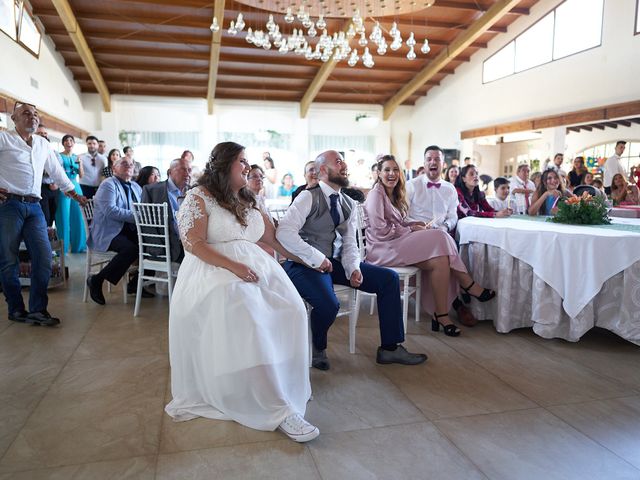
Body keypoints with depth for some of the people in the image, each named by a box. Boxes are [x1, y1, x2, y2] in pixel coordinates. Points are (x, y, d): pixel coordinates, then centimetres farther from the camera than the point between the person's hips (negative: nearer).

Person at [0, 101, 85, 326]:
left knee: (44, 257, -4)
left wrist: (75, 195, 28)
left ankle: (38, 310, 3)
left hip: (34, 207, 5)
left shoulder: (43, 144, 18)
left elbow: (57, 172, 27)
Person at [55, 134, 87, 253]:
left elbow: (81, 175, 9)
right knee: (64, 217, -4)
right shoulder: (59, 156, 0)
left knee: (77, 216, 5)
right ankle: (62, 247, 3)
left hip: (75, 186, 5)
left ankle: (78, 245, 14)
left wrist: (80, 164, -5)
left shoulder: (76, 157, 14)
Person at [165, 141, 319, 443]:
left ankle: (285, 391, -10)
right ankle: (277, 409, -27)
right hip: (214, 270, -6)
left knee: (291, 312, -21)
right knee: (248, 318, -32)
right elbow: (193, 243, -9)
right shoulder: (199, 197, 2)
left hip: (256, 266, 7)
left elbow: (273, 236, 21)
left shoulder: (246, 199, 22)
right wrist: (233, 266, -19)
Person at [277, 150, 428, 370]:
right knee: (328, 304, -34)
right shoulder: (309, 197, -9)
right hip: (306, 265, -7)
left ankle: (390, 348, 5)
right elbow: (284, 232, -21)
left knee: (389, 278, -4)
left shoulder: (349, 204, 12)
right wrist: (317, 258, -23)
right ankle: (318, 349, 3)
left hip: (335, 263, 7)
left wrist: (354, 268, -12)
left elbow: (349, 242, 9)